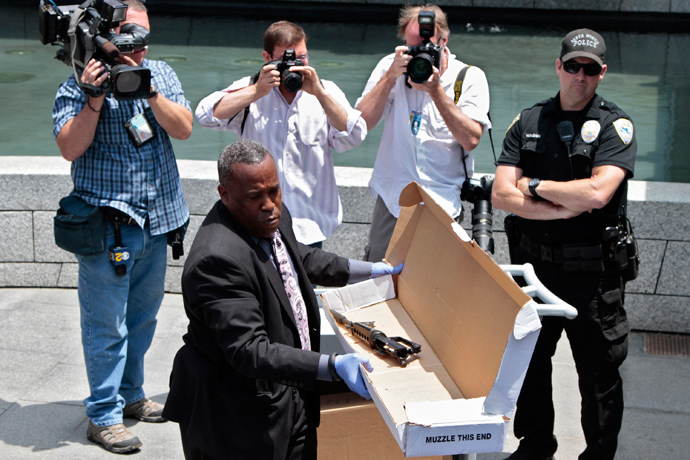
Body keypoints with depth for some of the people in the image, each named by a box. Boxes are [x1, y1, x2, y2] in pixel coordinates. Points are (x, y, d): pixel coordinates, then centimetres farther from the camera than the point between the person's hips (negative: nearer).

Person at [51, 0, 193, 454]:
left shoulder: (161, 74, 7)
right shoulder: (78, 84, -5)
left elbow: (183, 128, -6)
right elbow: (70, 147, -14)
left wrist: (148, 91, -18)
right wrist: (95, 99, -23)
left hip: (157, 219, 5)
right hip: (107, 221, -5)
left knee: (143, 317, 17)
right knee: (107, 324, -1)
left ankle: (131, 395, 34)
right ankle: (104, 416, 9)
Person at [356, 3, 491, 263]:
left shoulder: (469, 78, -1)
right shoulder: (390, 66, 3)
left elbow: (471, 140, -13)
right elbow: (361, 123, -7)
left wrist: (436, 90, -18)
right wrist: (391, 76, -15)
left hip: (443, 202, -1)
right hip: (391, 199, 2)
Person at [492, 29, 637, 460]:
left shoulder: (615, 125, -6)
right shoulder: (529, 122, 5)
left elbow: (597, 193, -21)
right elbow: (502, 194, -6)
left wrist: (534, 186, -10)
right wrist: (565, 208, -16)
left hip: (592, 272, -4)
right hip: (533, 263, 4)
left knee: (599, 372, 6)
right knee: (528, 363, 17)